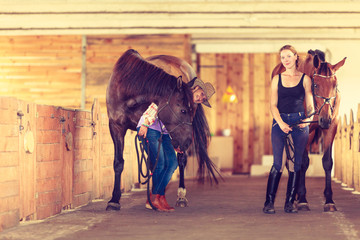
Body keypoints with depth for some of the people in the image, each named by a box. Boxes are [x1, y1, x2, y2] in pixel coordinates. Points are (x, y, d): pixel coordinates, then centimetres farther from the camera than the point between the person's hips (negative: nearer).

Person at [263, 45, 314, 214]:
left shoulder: (305, 79, 8)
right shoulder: (277, 79, 9)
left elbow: (310, 105, 7)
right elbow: (273, 105, 3)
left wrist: (309, 118, -15)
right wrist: (281, 123, -12)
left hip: (300, 122, 0)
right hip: (280, 122, 0)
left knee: (296, 163, 0)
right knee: (278, 163, -7)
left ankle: (290, 202, 6)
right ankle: (269, 202, -4)